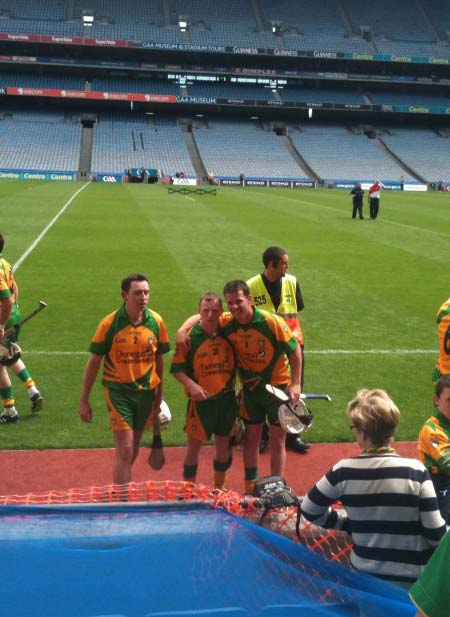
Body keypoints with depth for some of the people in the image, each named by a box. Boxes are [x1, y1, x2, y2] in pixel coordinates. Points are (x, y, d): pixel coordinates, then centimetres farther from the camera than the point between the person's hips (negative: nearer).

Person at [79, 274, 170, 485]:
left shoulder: (156, 321, -3)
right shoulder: (109, 324, -12)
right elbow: (94, 361, -6)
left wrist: (159, 394, 13)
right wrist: (84, 400, -4)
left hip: (146, 391, 4)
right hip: (118, 390, -4)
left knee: (133, 449, 17)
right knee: (125, 449, -9)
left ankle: (121, 487, 38)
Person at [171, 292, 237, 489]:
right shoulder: (190, 336, -12)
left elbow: (235, 363, 14)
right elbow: (176, 369, -10)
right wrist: (191, 385, -25)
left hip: (227, 398, 4)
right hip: (201, 400, -4)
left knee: (223, 445, 14)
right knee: (194, 445, 3)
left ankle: (218, 490, 31)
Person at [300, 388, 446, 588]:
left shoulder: (344, 471, -11)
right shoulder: (415, 471, -17)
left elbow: (309, 510, 2)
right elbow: (436, 533, -14)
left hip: (365, 574, 3)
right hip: (414, 581, -2)